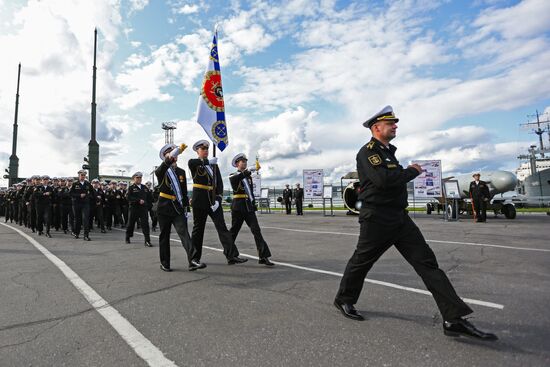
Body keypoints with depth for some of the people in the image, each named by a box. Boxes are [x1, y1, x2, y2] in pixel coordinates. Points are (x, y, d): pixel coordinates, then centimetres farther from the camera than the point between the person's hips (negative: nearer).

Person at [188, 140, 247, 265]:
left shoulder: (214, 164, 13)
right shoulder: (194, 163, 2)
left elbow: (219, 183, 6)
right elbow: (190, 162, -26)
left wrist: (218, 199, -6)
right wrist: (208, 162, -22)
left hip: (213, 199, 3)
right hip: (200, 200, -3)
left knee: (222, 227, -4)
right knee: (198, 228, 7)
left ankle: (232, 256, -7)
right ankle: (195, 258, 22)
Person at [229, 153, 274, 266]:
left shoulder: (249, 176, 19)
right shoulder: (233, 176, 1)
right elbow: (235, 178, -26)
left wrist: (254, 205, 19)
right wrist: (248, 170, -37)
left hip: (249, 207, 5)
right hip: (238, 206, -5)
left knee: (256, 230, -6)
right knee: (234, 230, 6)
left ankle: (263, 256, -9)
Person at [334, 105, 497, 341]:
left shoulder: (388, 151, 17)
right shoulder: (368, 151, -11)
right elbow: (383, 179, -27)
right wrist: (413, 170, -12)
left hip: (399, 217, 8)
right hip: (376, 219, -8)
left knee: (427, 262, 1)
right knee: (361, 262, 7)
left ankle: (454, 319, 4)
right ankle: (343, 300, 30)